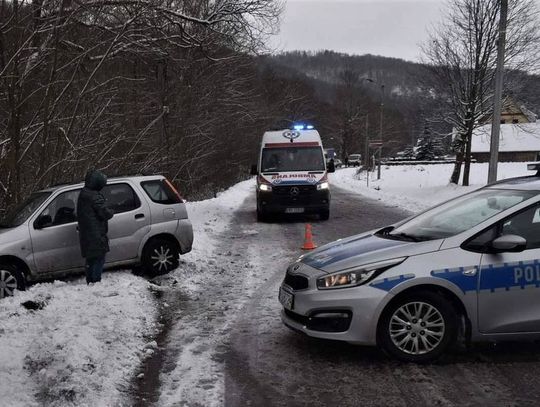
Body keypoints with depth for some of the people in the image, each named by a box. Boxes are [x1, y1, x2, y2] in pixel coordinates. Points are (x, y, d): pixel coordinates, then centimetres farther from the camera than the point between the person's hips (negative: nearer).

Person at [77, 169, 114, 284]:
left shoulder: (83, 194, 13)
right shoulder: (95, 196, -18)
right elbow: (105, 213, -20)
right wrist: (111, 212, 2)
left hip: (85, 234, 9)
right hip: (96, 235, -9)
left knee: (90, 259, 17)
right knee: (99, 259, -2)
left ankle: (90, 283, 23)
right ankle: (96, 281, -3)